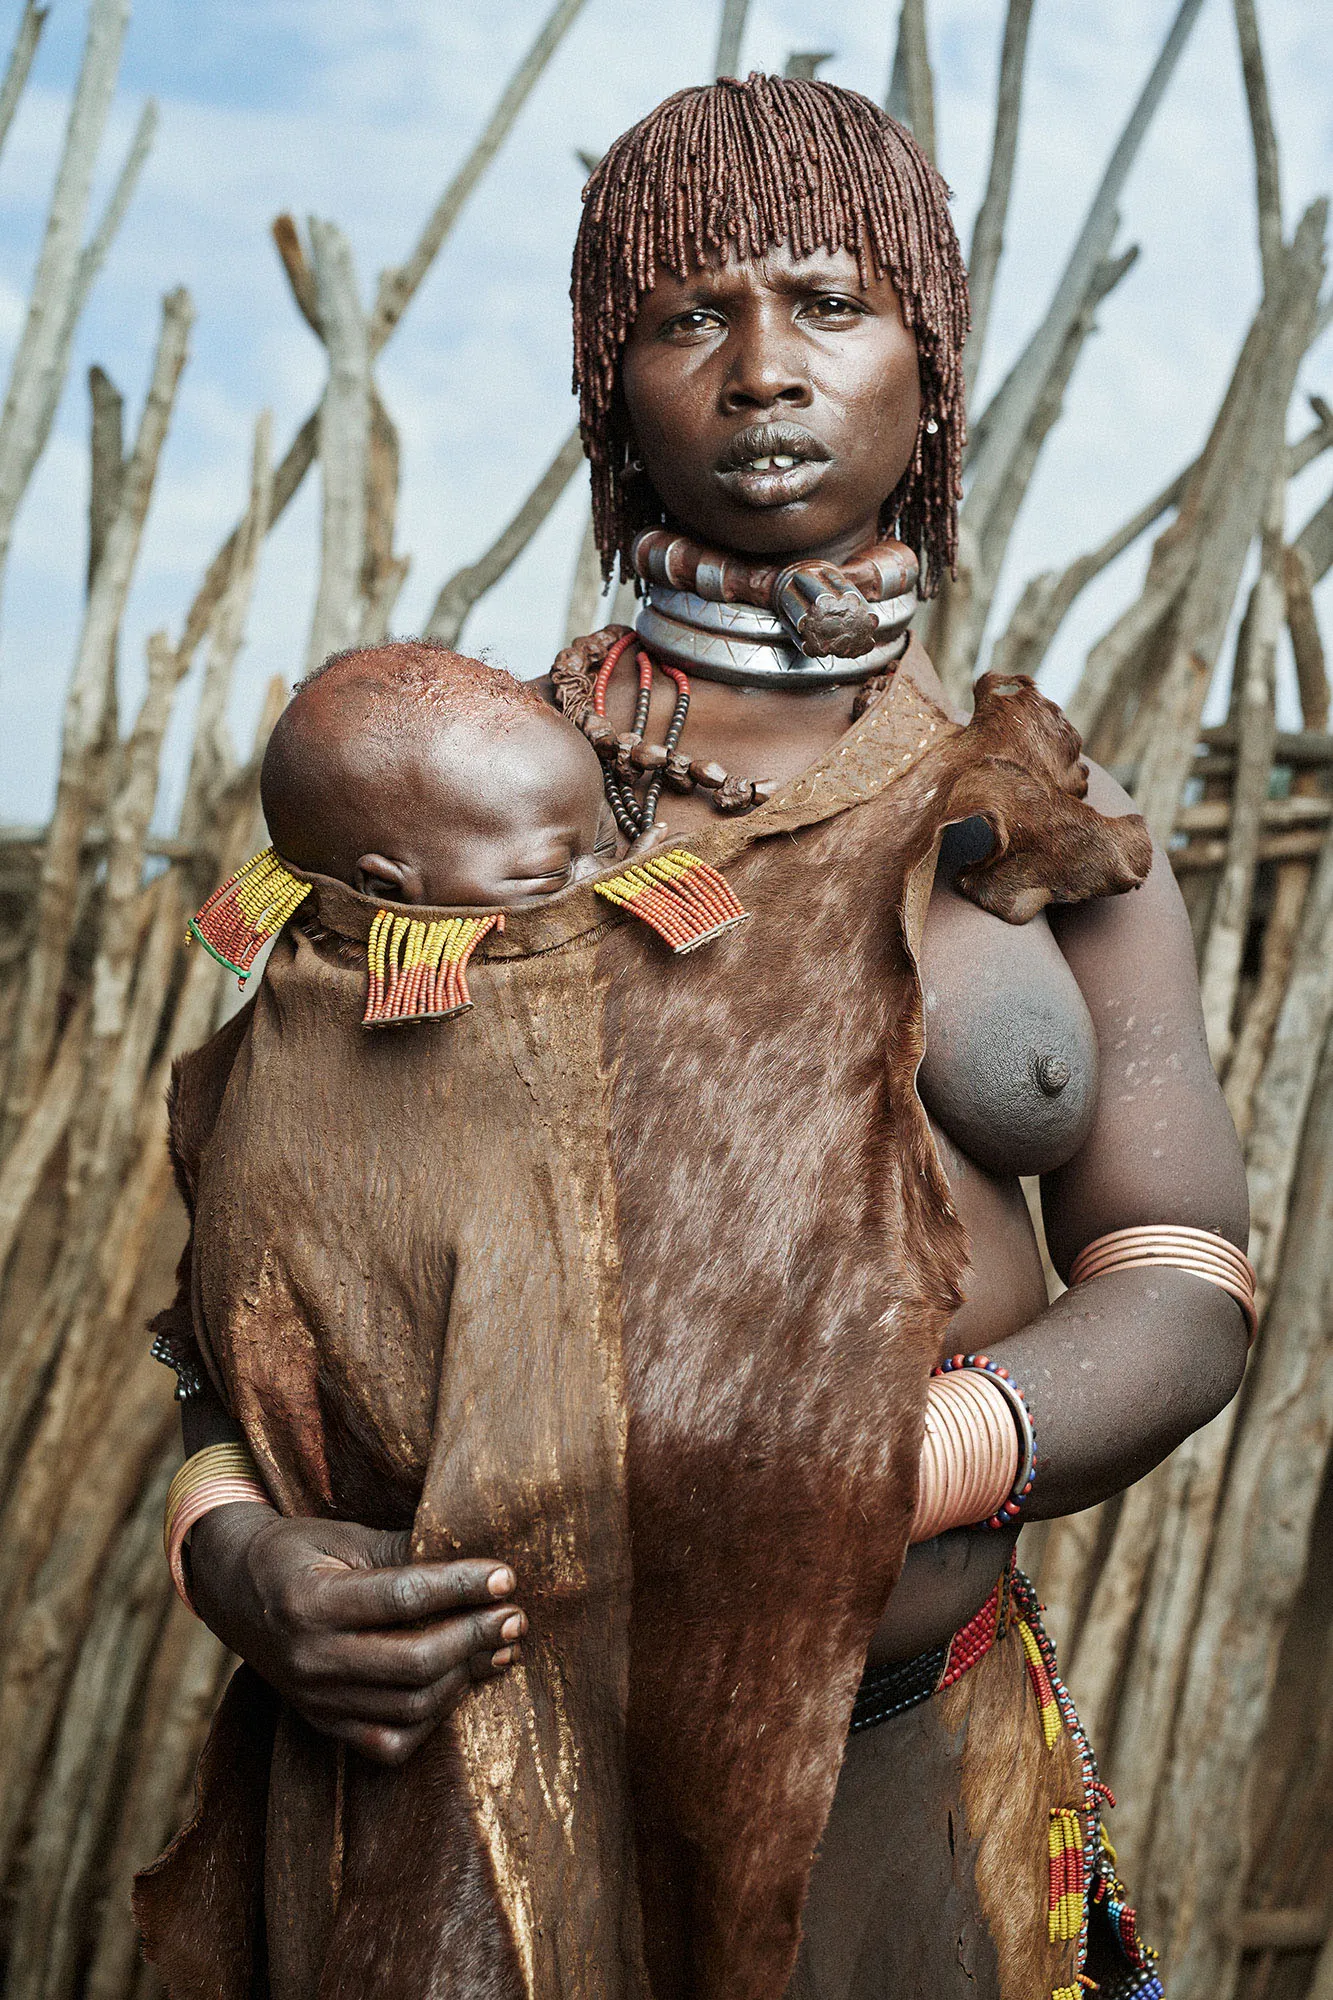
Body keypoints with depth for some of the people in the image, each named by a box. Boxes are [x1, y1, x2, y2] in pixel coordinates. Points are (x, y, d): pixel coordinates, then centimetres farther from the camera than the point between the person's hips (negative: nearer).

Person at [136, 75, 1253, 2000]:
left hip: (897, 1771, 2)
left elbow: (1180, 1297, -2)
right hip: (458, 1764, -1)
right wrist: (234, 1546, -17)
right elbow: (267, 1237, 2)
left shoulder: (1048, 836, 4)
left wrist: (872, 1468, -20)